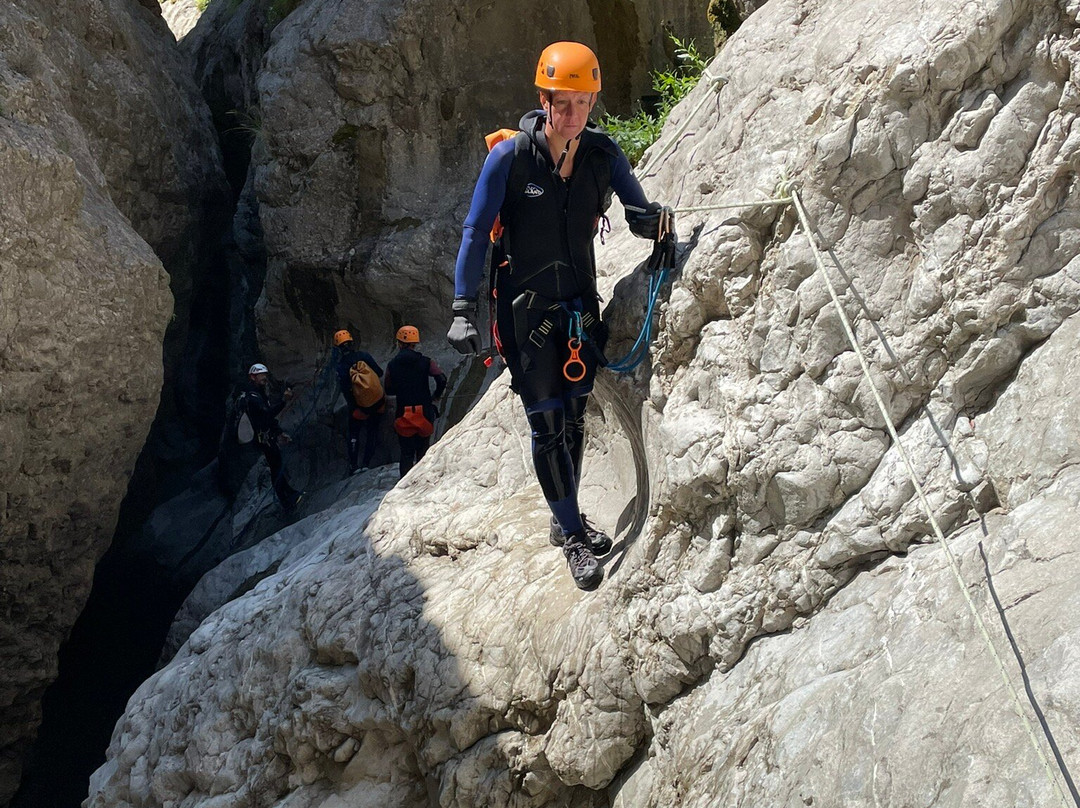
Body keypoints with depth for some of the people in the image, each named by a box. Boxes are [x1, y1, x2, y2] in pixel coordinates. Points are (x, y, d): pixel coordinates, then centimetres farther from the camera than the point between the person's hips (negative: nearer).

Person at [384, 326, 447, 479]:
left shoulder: (392, 365, -1)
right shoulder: (426, 362, -5)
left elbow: (389, 390, 6)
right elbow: (442, 379, -18)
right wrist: (436, 397, -1)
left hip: (403, 414, 0)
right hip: (424, 413, 0)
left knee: (406, 453, 9)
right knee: (423, 452, 14)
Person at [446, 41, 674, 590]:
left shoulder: (603, 154, -4)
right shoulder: (509, 157, -14)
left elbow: (642, 215, 2)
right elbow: (476, 233, -11)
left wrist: (652, 219, -24)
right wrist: (463, 310, -17)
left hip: (580, 303, 4)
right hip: (525, 309, -4)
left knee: (575, 416, 12)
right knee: (547, 423, -4)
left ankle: (566, 520, 29)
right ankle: (573, 538, 6)